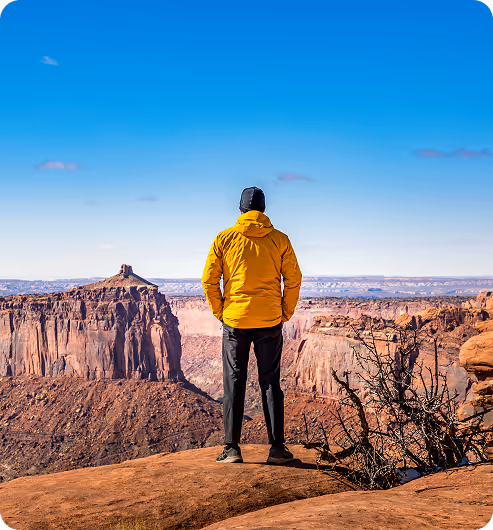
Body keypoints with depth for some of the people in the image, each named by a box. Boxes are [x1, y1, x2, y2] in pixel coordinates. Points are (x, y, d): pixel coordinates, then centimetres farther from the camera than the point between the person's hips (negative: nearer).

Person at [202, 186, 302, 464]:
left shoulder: (225, 238, -2)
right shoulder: (280, 240, 0)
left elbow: (209, 279, -3)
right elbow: (294, 279, 0)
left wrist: (220, 312, 7)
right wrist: (285, 313, 9)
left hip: (235, 321, -1)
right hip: (270, 322, 1)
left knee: (234, 384, 8)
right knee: (271, 383, 10)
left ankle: (232, 447, 9)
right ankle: (277, 447, 11)